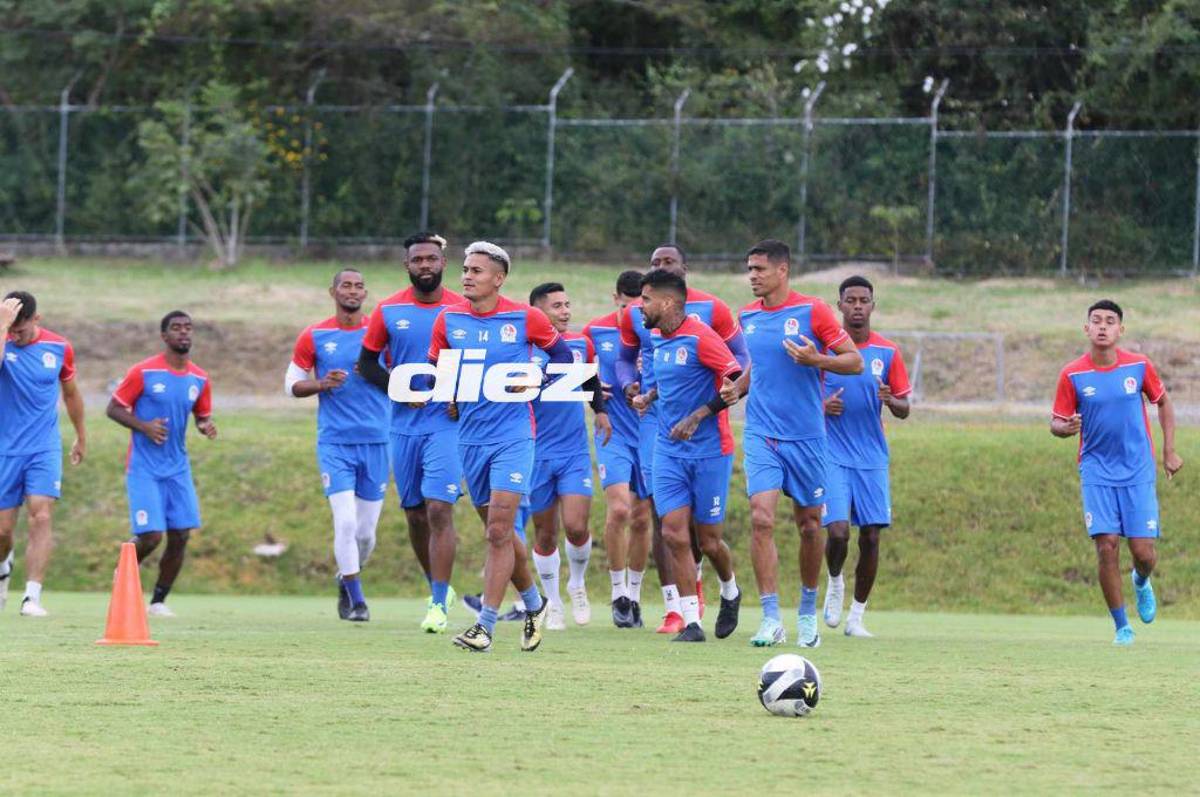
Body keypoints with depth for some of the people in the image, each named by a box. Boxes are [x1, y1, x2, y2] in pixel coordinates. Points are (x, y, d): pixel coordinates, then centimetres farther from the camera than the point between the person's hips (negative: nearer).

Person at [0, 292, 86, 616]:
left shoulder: (59, 348, 0)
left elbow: (71, 394, 17)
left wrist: (81, 437, 26)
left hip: (44, 450, 1)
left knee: (41, 518, -16)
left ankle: (32, 597, -20)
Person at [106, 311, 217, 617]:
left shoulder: (200, 379, 5)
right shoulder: (143, 372, -9)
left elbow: (203, 417, 18)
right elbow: (114, 408, -4)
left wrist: (207, 427, -6)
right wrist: (143, 427, -20)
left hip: (178, 468, 5)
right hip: (144, 468, -5)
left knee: (180, 535, -2)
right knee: (150, 536, -13)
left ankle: (159, 601, 13)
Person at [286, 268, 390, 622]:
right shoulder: (314, 337, 2)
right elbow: (292, 385, 8)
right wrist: (322, 384, -12)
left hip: (376, 443, 2)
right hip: (335, 443, -2)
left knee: (366, 530, 6)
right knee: (346, 522, -14)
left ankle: (347, 580, 32)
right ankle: (356, 600, -3)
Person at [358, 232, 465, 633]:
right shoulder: (389, 310, 3)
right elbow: (367, 362, 9)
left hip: (447, 425, -3)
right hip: (404, 427, 3)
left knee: (439, 510, -14)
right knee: (415, 514, 10)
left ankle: (439, 605, -13)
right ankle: (438, 589, 30)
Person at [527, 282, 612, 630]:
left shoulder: (581, 345, 4)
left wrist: (600, 410, 9)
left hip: (575, 453, 2)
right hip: (535, 454, -2)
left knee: (576, 526, -12)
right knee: (545, 534, 6)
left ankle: (577, 584, 16)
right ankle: (552, 603, 22)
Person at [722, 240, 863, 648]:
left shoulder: (812, 311, -6)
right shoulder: (748, 316, 8)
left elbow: (855, 361, -5)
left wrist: (816, 360, -22)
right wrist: (737, 388, 5)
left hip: (806, 436, -3)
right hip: (761, 434, 3)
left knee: (809, 524, 7)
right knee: (761, 518, -14)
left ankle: (807, 612, 27)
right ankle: (771, 620, -13)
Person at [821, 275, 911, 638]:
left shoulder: (888, 352, 4)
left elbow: (904, 410, 7)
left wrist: (890, 400, -15)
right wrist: (821, 406, -14)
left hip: (873, 458, 2)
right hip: (832, 455, -2)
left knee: (870, 537, -1)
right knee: (838, 531, -16)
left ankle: (857, 616, 13)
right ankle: (834, 583, 17)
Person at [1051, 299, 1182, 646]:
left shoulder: (1139, 366, -4)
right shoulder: (1072, 375, -6)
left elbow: (1163, 402, 13)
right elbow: (1056, 424, 0)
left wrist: (1169, 451, 9)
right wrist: (1066, 428, -24)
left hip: (1138, 472, 1)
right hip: (1097, 471, -1)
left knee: (1144, 552, -5)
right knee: (1106, 546, -12)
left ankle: (1141, 582, 34)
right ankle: (1122, 627, 3)